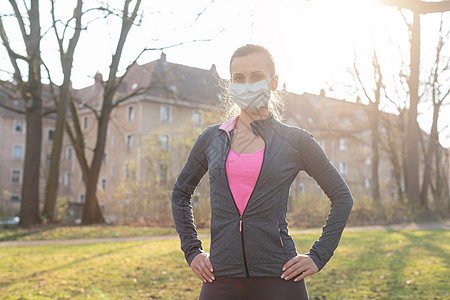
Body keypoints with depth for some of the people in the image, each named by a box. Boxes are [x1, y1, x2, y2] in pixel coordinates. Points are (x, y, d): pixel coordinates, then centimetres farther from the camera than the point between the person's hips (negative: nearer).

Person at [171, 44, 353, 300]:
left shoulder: (295, 141, 1)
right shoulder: (211, 139, 7)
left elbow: (342, 197, 9)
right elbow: (181, 193, 20)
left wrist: (318, 256, 2)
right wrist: (192, 251, 11)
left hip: (278, 278, -2)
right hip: (221, 278, 2)